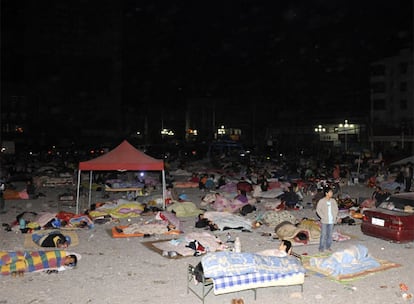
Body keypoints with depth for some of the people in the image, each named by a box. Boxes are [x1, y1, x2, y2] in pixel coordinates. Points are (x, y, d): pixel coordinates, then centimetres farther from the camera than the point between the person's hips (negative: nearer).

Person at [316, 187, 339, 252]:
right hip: (324, 221, -4)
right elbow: (318, 210, -9)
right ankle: (321, 248, 6)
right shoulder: (321, 201, -10)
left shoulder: (333, 200, 3)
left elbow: (336, 208, 13)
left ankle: (328, 246, 24)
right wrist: (323, 217, -12)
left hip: (332, 221, 5)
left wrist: (335, 216, 3)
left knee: (330, 234, 11)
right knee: (323, 234, -3)